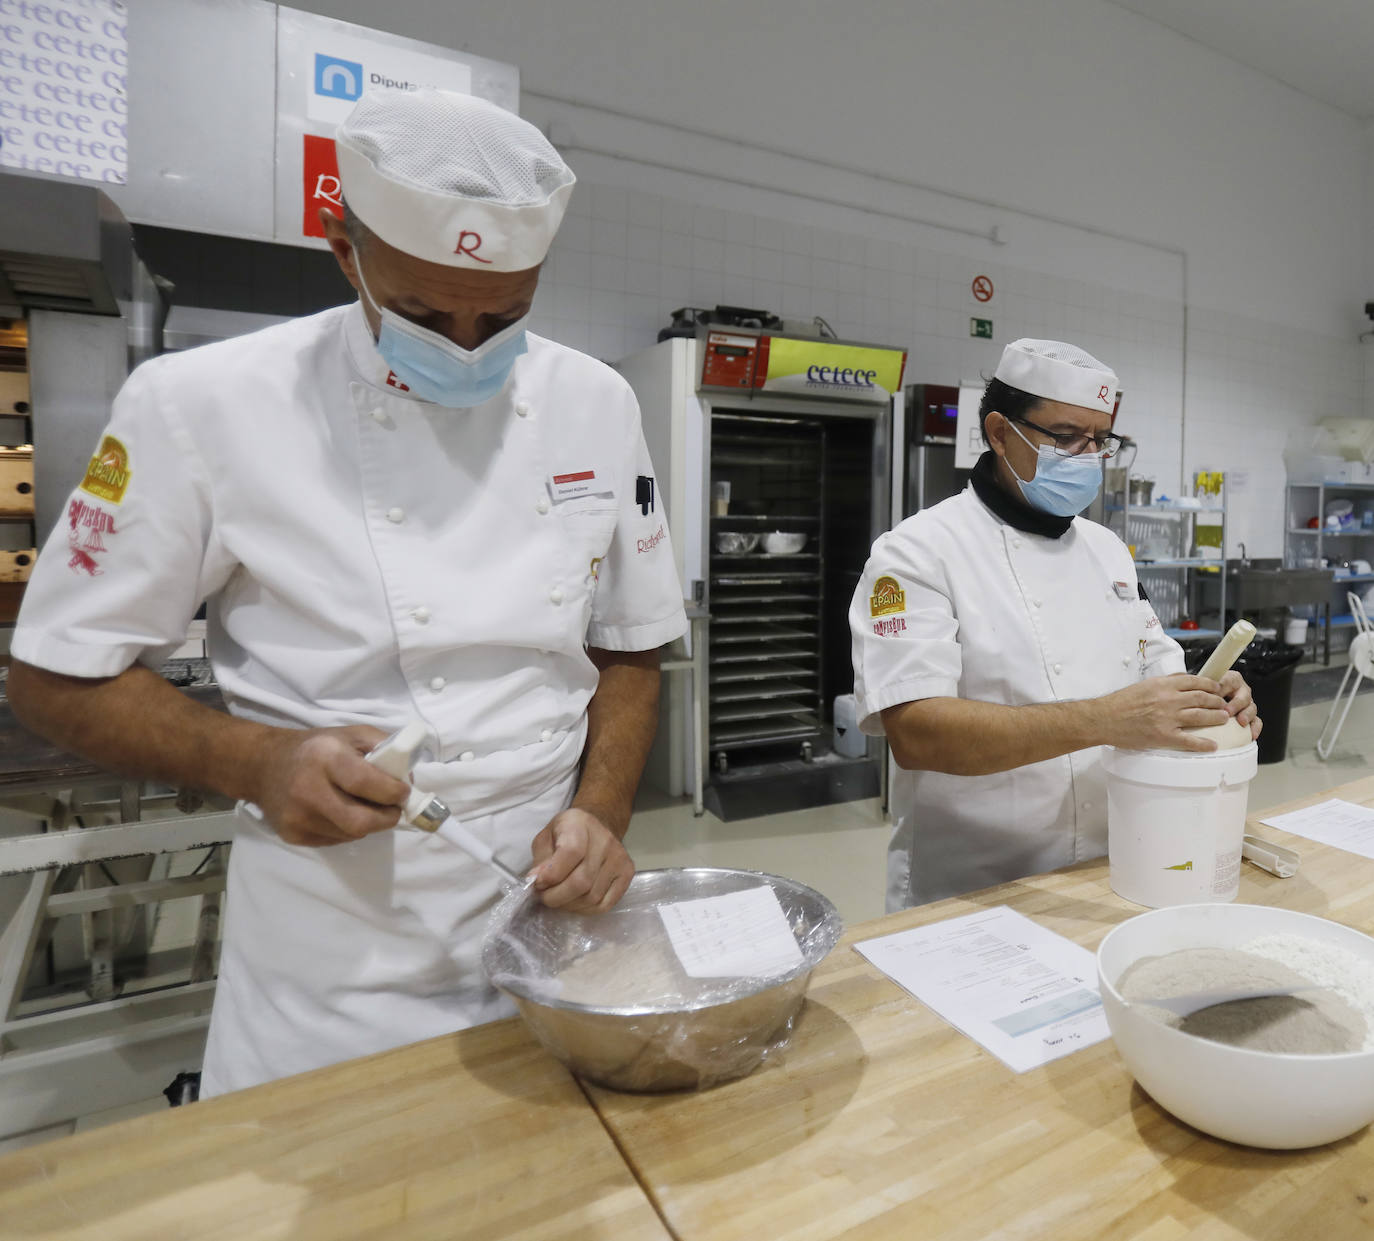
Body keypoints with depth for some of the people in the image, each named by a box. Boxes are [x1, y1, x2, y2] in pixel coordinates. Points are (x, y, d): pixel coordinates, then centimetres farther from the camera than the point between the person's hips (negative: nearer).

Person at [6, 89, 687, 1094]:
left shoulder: (595, 404, -2)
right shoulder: (201, 404, -12)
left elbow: (630, 647, 5)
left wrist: (601, 812, -10)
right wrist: (255, 764, -20)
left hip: (555, 913, 4)